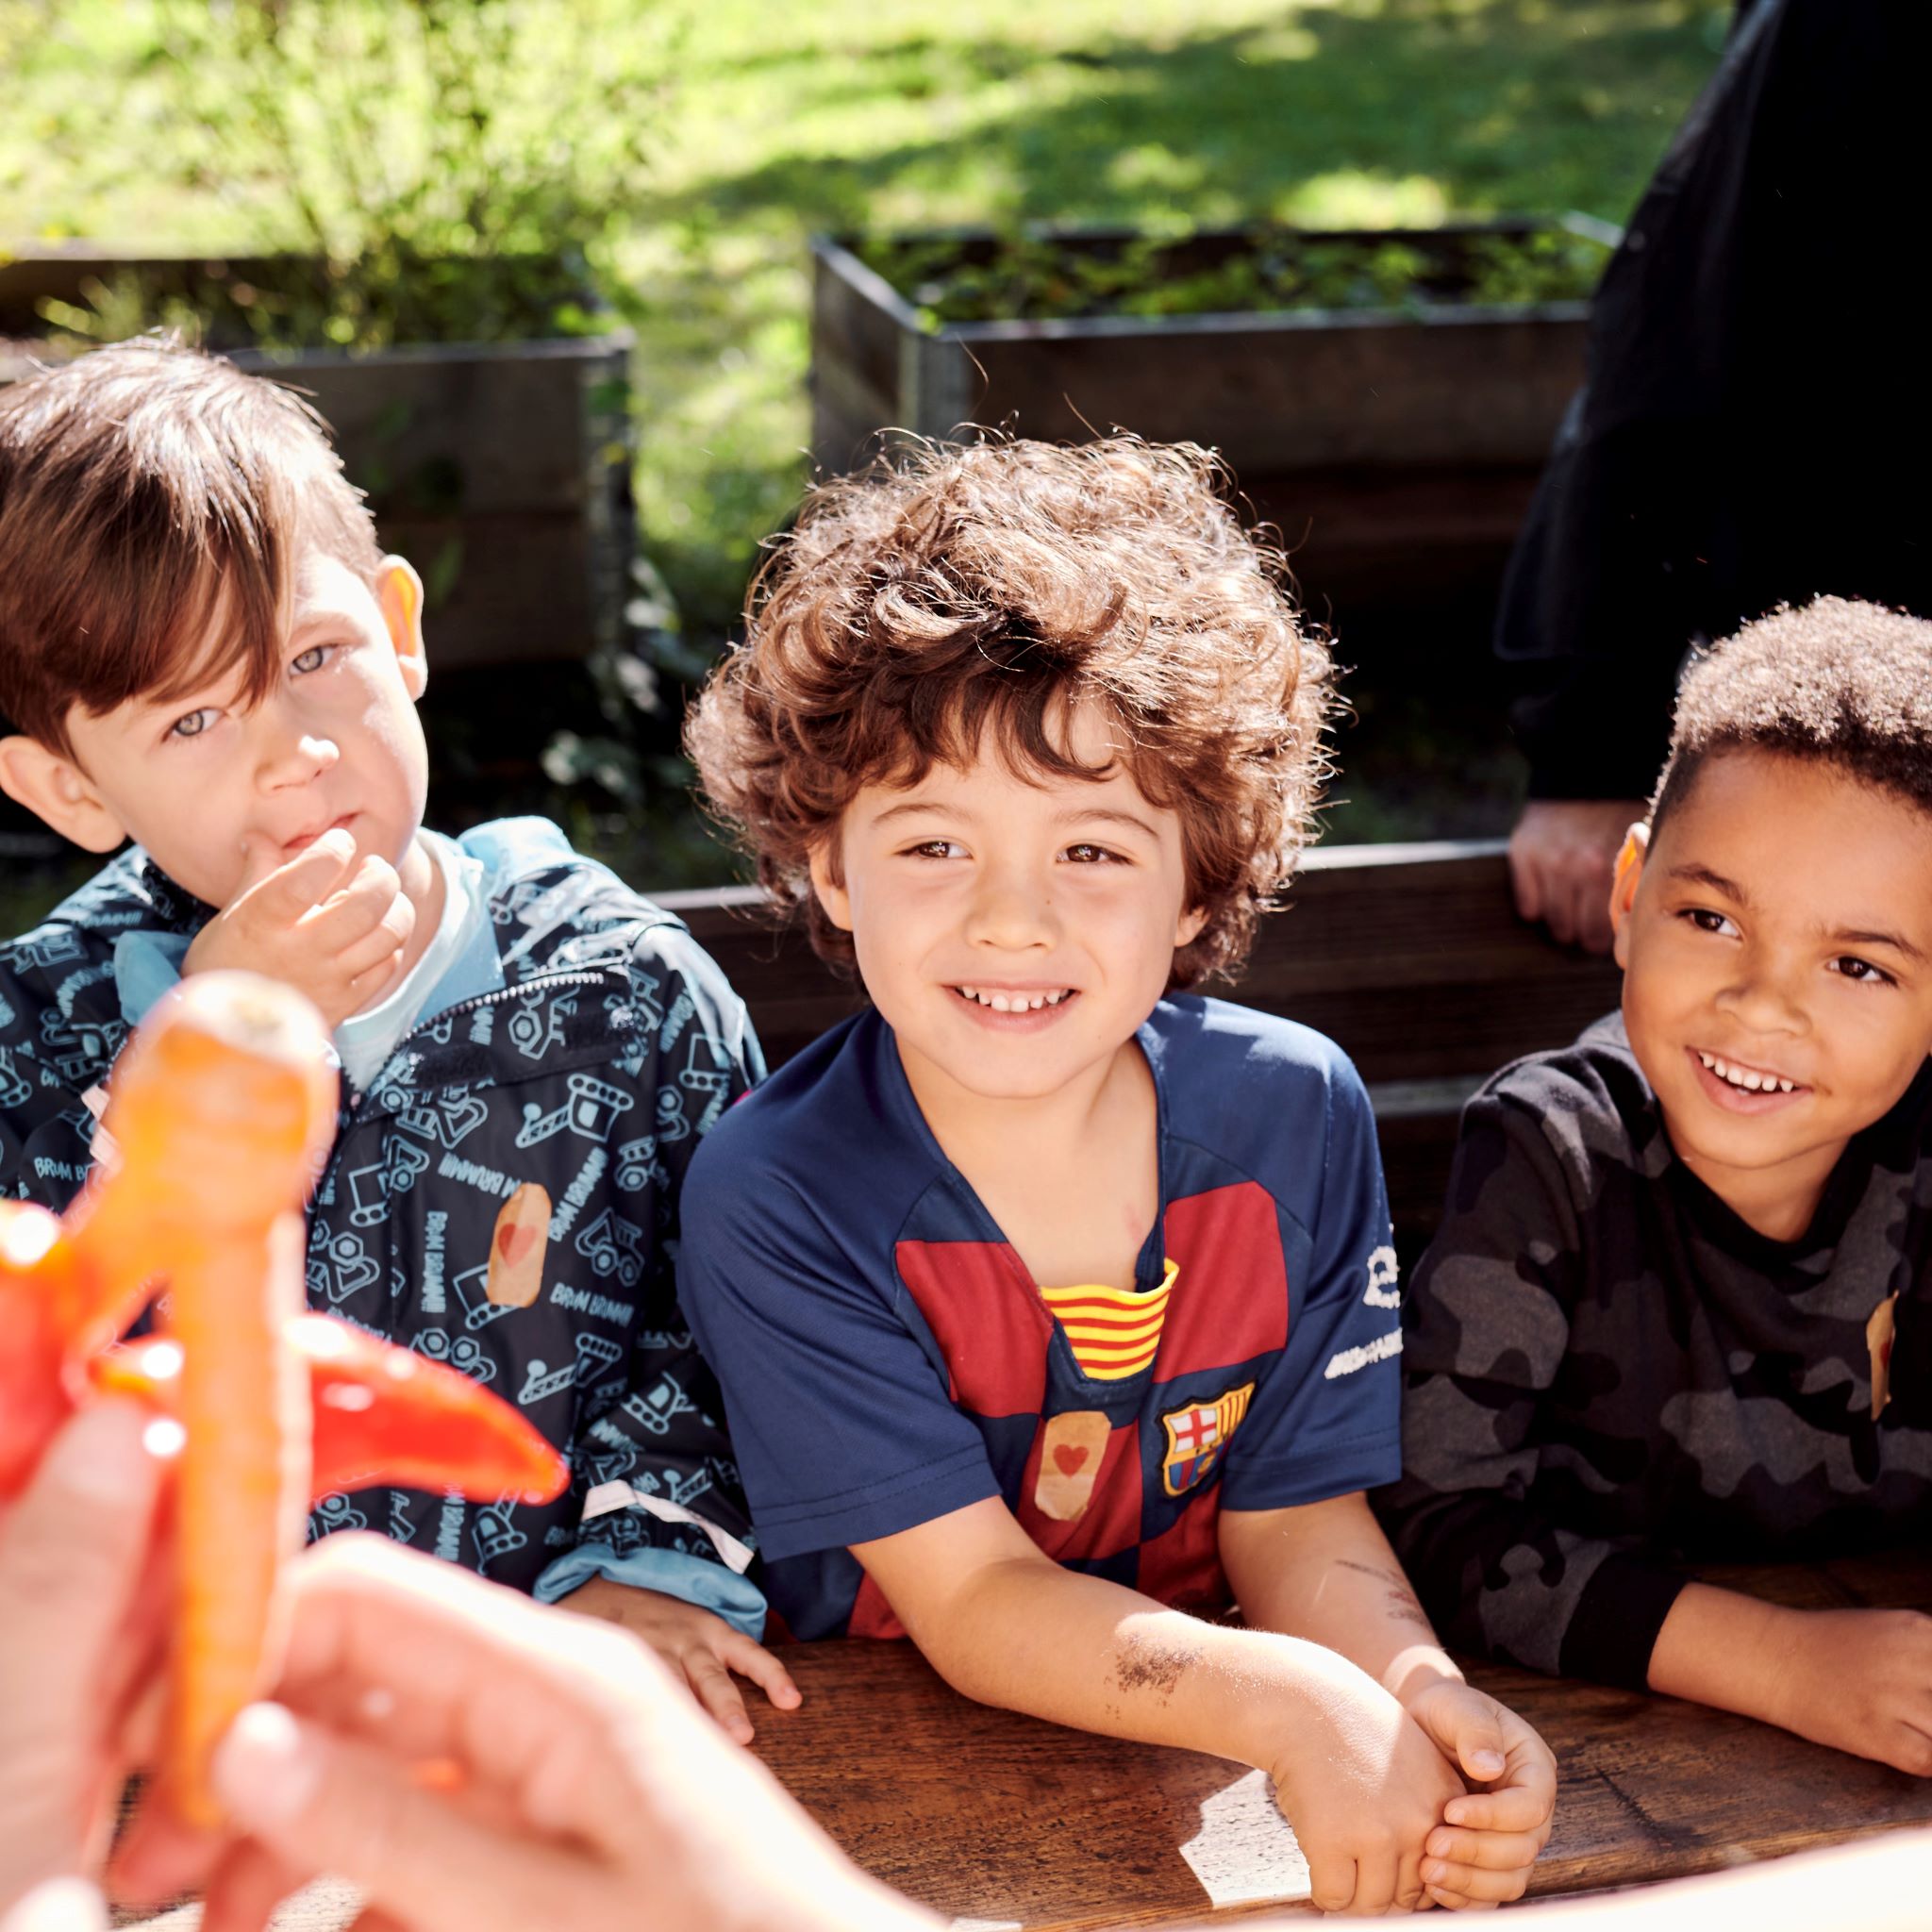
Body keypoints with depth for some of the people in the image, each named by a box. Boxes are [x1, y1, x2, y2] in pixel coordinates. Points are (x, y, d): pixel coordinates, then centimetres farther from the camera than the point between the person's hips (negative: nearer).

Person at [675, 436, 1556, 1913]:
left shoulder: (1293, 1114, -8)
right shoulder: (776, 1202, -18)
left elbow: (1295, 1511, -2)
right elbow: (970, 1600, -17)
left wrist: (1415, 1692, -22)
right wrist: (1291, 1702, -30)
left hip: (1204, 1765, 3)